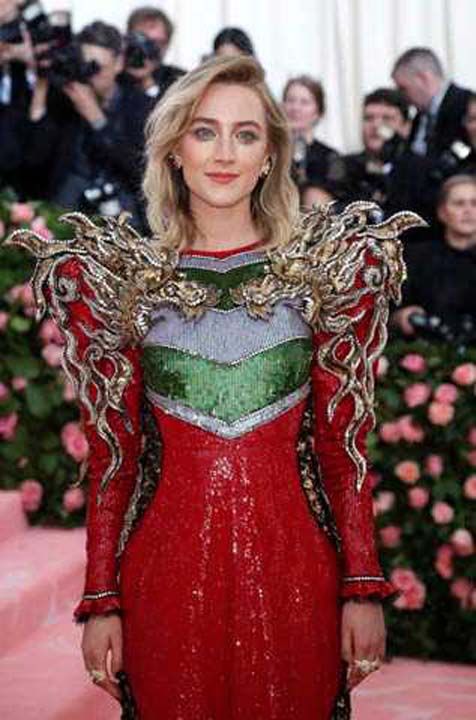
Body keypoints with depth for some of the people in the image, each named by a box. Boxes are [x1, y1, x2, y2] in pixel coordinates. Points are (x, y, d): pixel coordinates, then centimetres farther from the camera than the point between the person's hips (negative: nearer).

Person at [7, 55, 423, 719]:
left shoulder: (330, 268, 2)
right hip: (167, 566, 0)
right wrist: (100, 601, 0)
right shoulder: (120, 278, 1)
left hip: (290, 562, 0)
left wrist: (364, 587, -2)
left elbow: (343, 444, 2)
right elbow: (112, 454, 3)